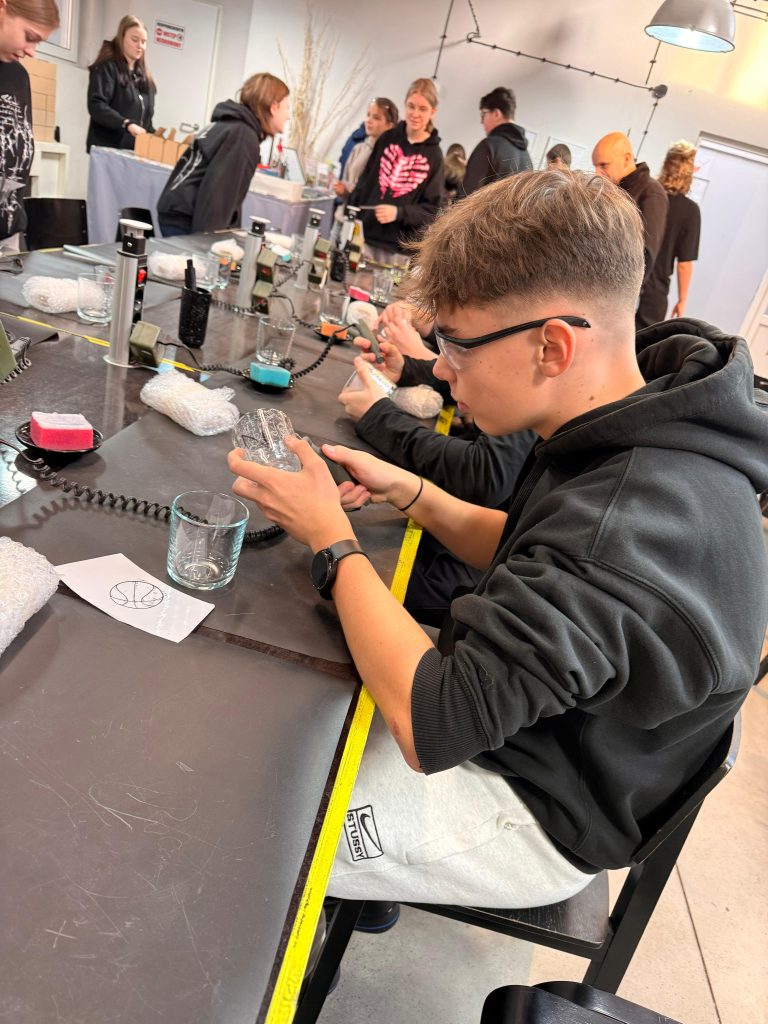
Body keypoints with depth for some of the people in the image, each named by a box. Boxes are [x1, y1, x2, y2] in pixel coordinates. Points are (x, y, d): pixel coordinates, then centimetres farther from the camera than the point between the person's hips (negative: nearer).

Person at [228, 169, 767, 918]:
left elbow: (430, 726, -34)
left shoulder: (634, 520, -37)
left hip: (532, 814, -8)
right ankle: (376, 879, 31)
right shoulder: (642, 438, -6)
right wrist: (410, 493, -7)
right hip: (523, 721, 8)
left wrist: (332, 540, -24)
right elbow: (532, 555, 7)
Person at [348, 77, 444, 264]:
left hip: (396, 248, -2)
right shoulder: (387, 138, 6)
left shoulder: (434, 156, -1)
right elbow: (364, 182, 10)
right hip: (361, 234, 2)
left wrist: (399, 213, -18)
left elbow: (432, 210, -2)